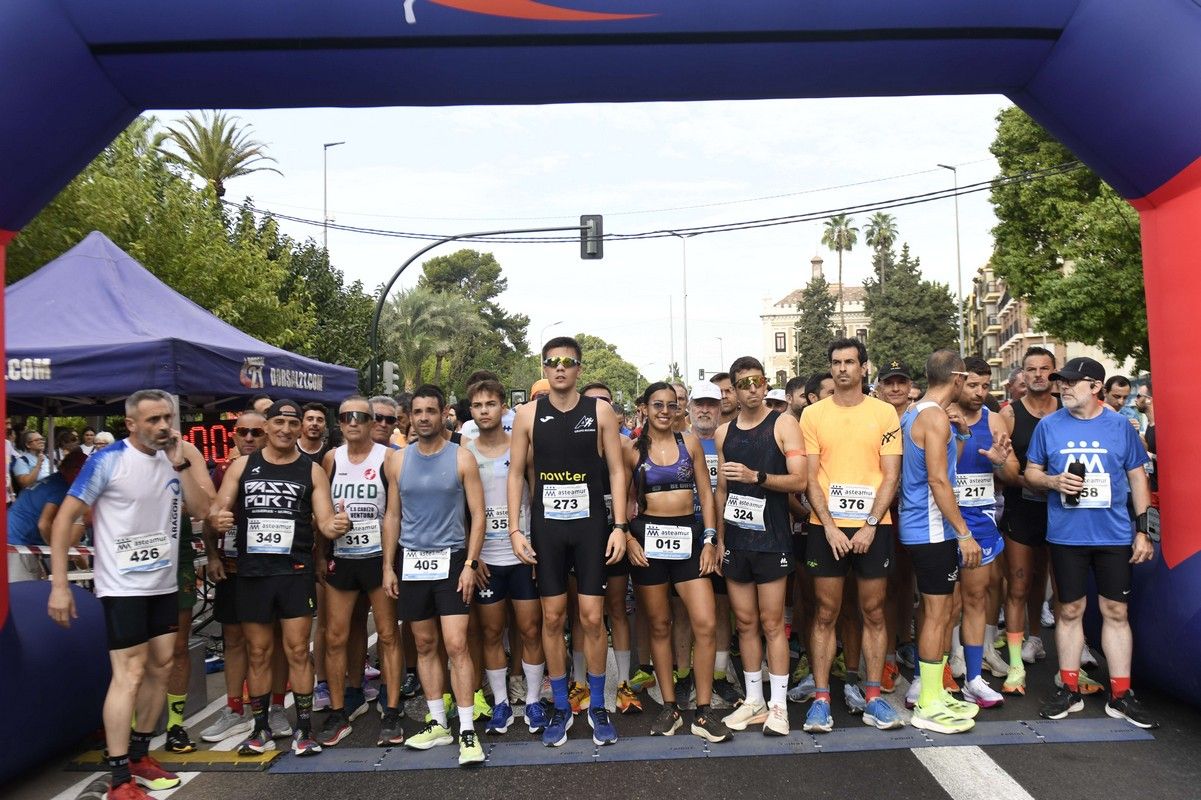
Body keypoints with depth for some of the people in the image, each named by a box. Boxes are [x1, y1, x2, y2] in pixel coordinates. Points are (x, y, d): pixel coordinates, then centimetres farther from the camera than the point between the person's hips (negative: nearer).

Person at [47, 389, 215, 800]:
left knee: (161, 667, 12)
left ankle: (139, 755, 28)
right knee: (130, 674, -8)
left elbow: (204, 507, -6)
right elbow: (63, 520, -11)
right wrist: (59, 586, -15)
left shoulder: (178, 457, 3)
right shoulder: (107, 461, -13)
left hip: (164, 583, 6)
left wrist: (180, 463, -17)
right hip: (123, 586, -6)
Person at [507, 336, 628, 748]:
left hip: (591, 524, -1)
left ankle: (597, 707, 19)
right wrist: (515, 529, -3)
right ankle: (561, 708, 22)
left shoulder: (600, 411, 0)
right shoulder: (528, 414, 2)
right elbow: (516, 473, 4)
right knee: (552, 617, 7)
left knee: (592, 617, 1)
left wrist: (620, 526, -6)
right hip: (546, 525, 1)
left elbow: (616, 470, 1)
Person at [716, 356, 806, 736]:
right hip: (735, 537, 5)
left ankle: (778, 705, 8)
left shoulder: (783, 424, -3)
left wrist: (755, 476, -23)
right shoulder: (724, 432, 11)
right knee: (745, 622, 9)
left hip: (771, 537, -5)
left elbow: (799, 480, -11)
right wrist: (719, 538, 11)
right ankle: (753, 700, 19)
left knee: (771, 622, -2)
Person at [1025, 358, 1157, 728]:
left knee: (1116, 611, 6)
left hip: (1114, 534, 0)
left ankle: (1120, 695, 17)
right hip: (1066, 535, 0)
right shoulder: (1048, 425, 1)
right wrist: (1054, 481, -15)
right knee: (1070, 611, 8)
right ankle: (1069, 690, 19)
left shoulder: (1120, 426, 1)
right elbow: (1031, 472, 7)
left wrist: (1143, 529, 2)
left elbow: (1137, 478, 6)